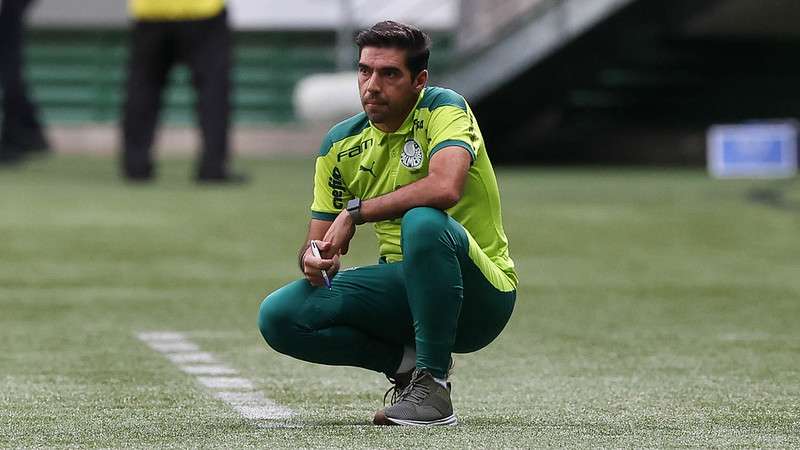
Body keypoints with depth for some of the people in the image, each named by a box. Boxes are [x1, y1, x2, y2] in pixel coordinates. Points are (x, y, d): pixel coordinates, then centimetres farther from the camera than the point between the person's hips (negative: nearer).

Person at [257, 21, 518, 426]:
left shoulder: (443, 109, -13)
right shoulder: (341, 144, 4)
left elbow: (445, 187, -34)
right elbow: (318, 243, 8)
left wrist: (356, 211, -24)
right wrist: (315, 259, -17)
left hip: (480, 295, -6)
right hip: (403, 287, 6)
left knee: (423, 221, -38)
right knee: (278, 316, -13)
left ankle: (432, 385, -25)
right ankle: (409, 361, 1)